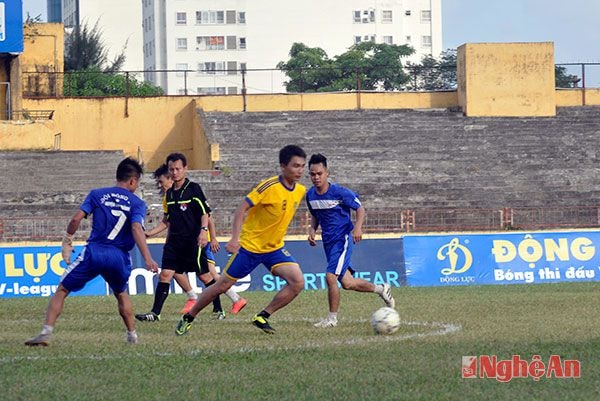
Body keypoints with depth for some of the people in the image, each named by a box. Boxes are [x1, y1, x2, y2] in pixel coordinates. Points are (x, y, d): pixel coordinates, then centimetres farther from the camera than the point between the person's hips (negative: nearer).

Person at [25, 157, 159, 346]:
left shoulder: (97, 194, 9)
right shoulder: (137, 203, 6)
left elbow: (76, 219, -1)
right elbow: (137, 229, -11)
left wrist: (67, 241, 15)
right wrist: (148, 259, -18)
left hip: (94, 252, -1)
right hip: (119, 256, 1)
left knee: (62, 290, 6)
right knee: (121, 294, 30)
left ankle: (46, 333, -9)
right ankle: (132, 335, 30)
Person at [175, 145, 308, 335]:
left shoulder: (300, 191, -1)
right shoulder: (269, 186, -20)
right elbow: (242, 208, -21)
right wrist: (235, 238, -29)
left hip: (274, 248, 5)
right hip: (250, 246, -5)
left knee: (297, 282, -15)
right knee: (223, 285, 1)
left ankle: (262, 317, -3)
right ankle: (188, 318, 20)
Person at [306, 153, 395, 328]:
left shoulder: (339, 192, -16)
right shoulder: (310, 195, 2)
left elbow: (360, 209, -7)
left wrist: (358, 227, -24)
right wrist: (312, 230, 0)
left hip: (343, 239, -7)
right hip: (328, 241, 7)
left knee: (330, 276, -19)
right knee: (347, 283, 10)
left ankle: (332, 318, -5)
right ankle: (380, 289, 34)